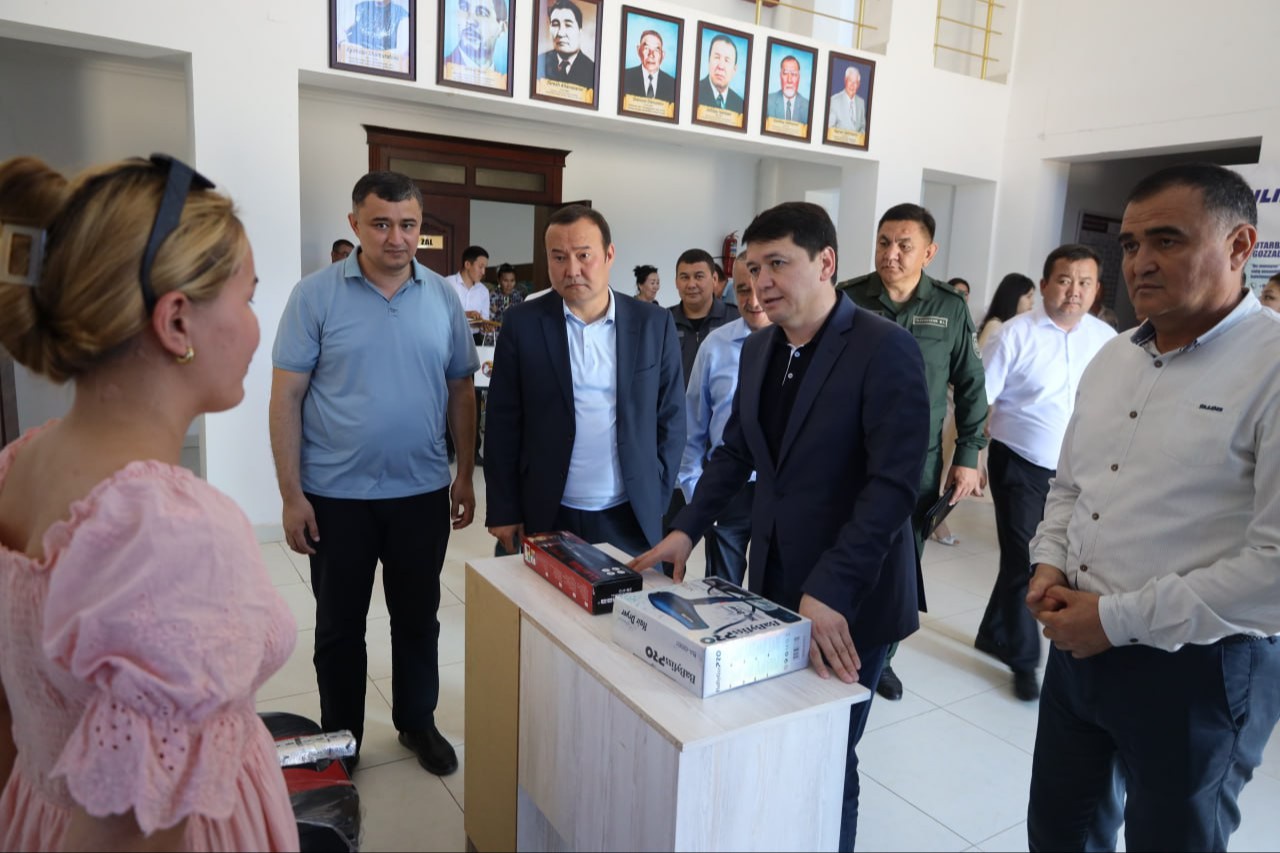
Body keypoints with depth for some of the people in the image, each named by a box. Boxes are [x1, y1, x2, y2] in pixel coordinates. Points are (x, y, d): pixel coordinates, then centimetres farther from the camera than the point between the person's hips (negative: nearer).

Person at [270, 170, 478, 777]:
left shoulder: (443, 297, 2)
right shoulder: (315, 295, -6)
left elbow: (461, 392, 7)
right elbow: (286, 398, -6)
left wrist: (465, 475, 5)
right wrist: (291, 495, -10)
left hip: (423, 492, 2)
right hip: (336, 495, -2)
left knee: (418, 617, 16)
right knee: (340, 625, 14)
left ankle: (418, 722, 36)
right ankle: (340, 741, 33)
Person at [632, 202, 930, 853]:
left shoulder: (885, 349, -16)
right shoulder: (758, 349, 6)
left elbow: (893, 485, -22)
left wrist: (829, 593, -27)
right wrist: (686, 529, 4)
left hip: (849, 599, -5)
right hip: (773, 583, 6)